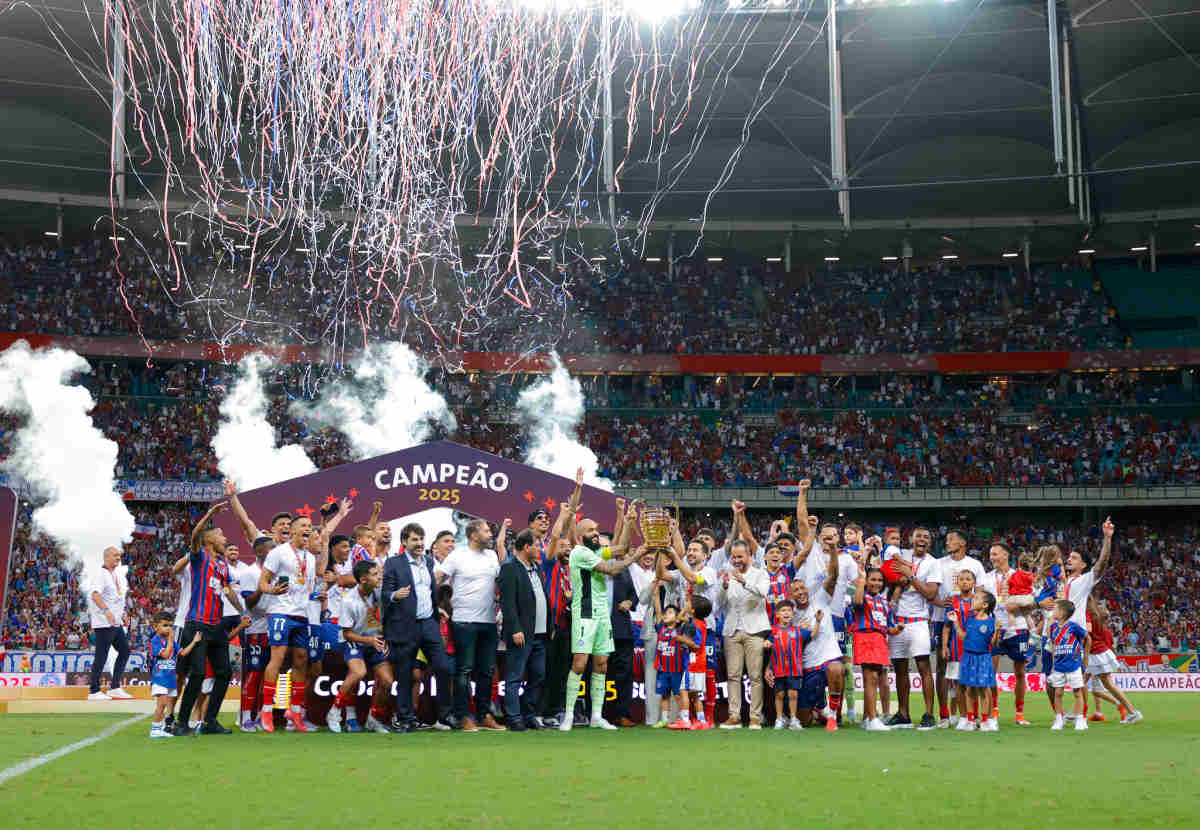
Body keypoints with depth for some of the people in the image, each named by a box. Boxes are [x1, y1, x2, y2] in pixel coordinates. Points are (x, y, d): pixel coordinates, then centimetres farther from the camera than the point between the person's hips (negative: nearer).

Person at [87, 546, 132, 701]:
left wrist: (122, 614, 21)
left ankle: (115, 688, 14)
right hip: (103, 623, -9)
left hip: (116, 623, 9)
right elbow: (95, 594, -25)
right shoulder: (100, 573, -11)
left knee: (125, 650, 9)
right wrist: (106, 610, -38)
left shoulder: (118, 575, 16)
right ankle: (94, 691, 0)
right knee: (101, 656, -6)